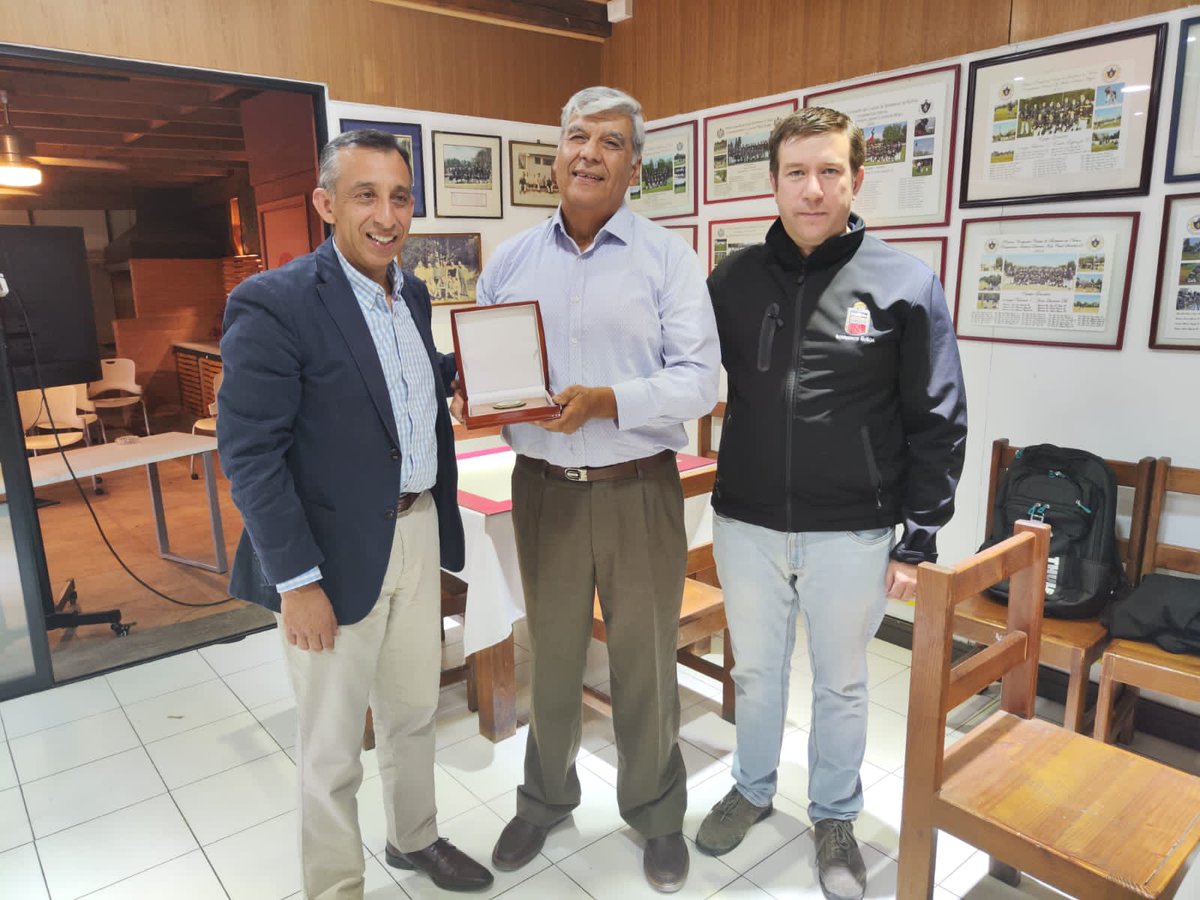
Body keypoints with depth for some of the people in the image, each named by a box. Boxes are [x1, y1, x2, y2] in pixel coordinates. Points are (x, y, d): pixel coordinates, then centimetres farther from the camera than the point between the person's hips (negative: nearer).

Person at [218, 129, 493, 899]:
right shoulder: (273, 304, -16)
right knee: (333, 746, 12)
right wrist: (298, 582, -18)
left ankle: (414, 837, 47)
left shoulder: (413, 294, 7)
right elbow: (250, 454, -17)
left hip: (418, 531, 7)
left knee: (415, 708, 23)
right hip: (338, 552, -6)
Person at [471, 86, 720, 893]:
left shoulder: (668, 257, -3)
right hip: (543, 487, 3)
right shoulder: (510, 261, 7)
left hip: (638, 489, -2)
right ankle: (545, 798, 41)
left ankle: (657, 812, 36)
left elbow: (698, 379, -10)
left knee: (645, 660, 11)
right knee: (551, 656, 17)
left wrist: (606, 400, -24)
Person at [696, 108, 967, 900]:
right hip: (746, 525, 2)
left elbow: (938, 424, -4)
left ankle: (835, 817, 40)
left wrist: (920, 538, -5)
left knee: (841, 683, 16)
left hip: (852, 534, -2)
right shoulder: (734, 279, 0)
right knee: (755, 671, 19)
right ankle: (753, 790, 44)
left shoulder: (906, 285, -6)